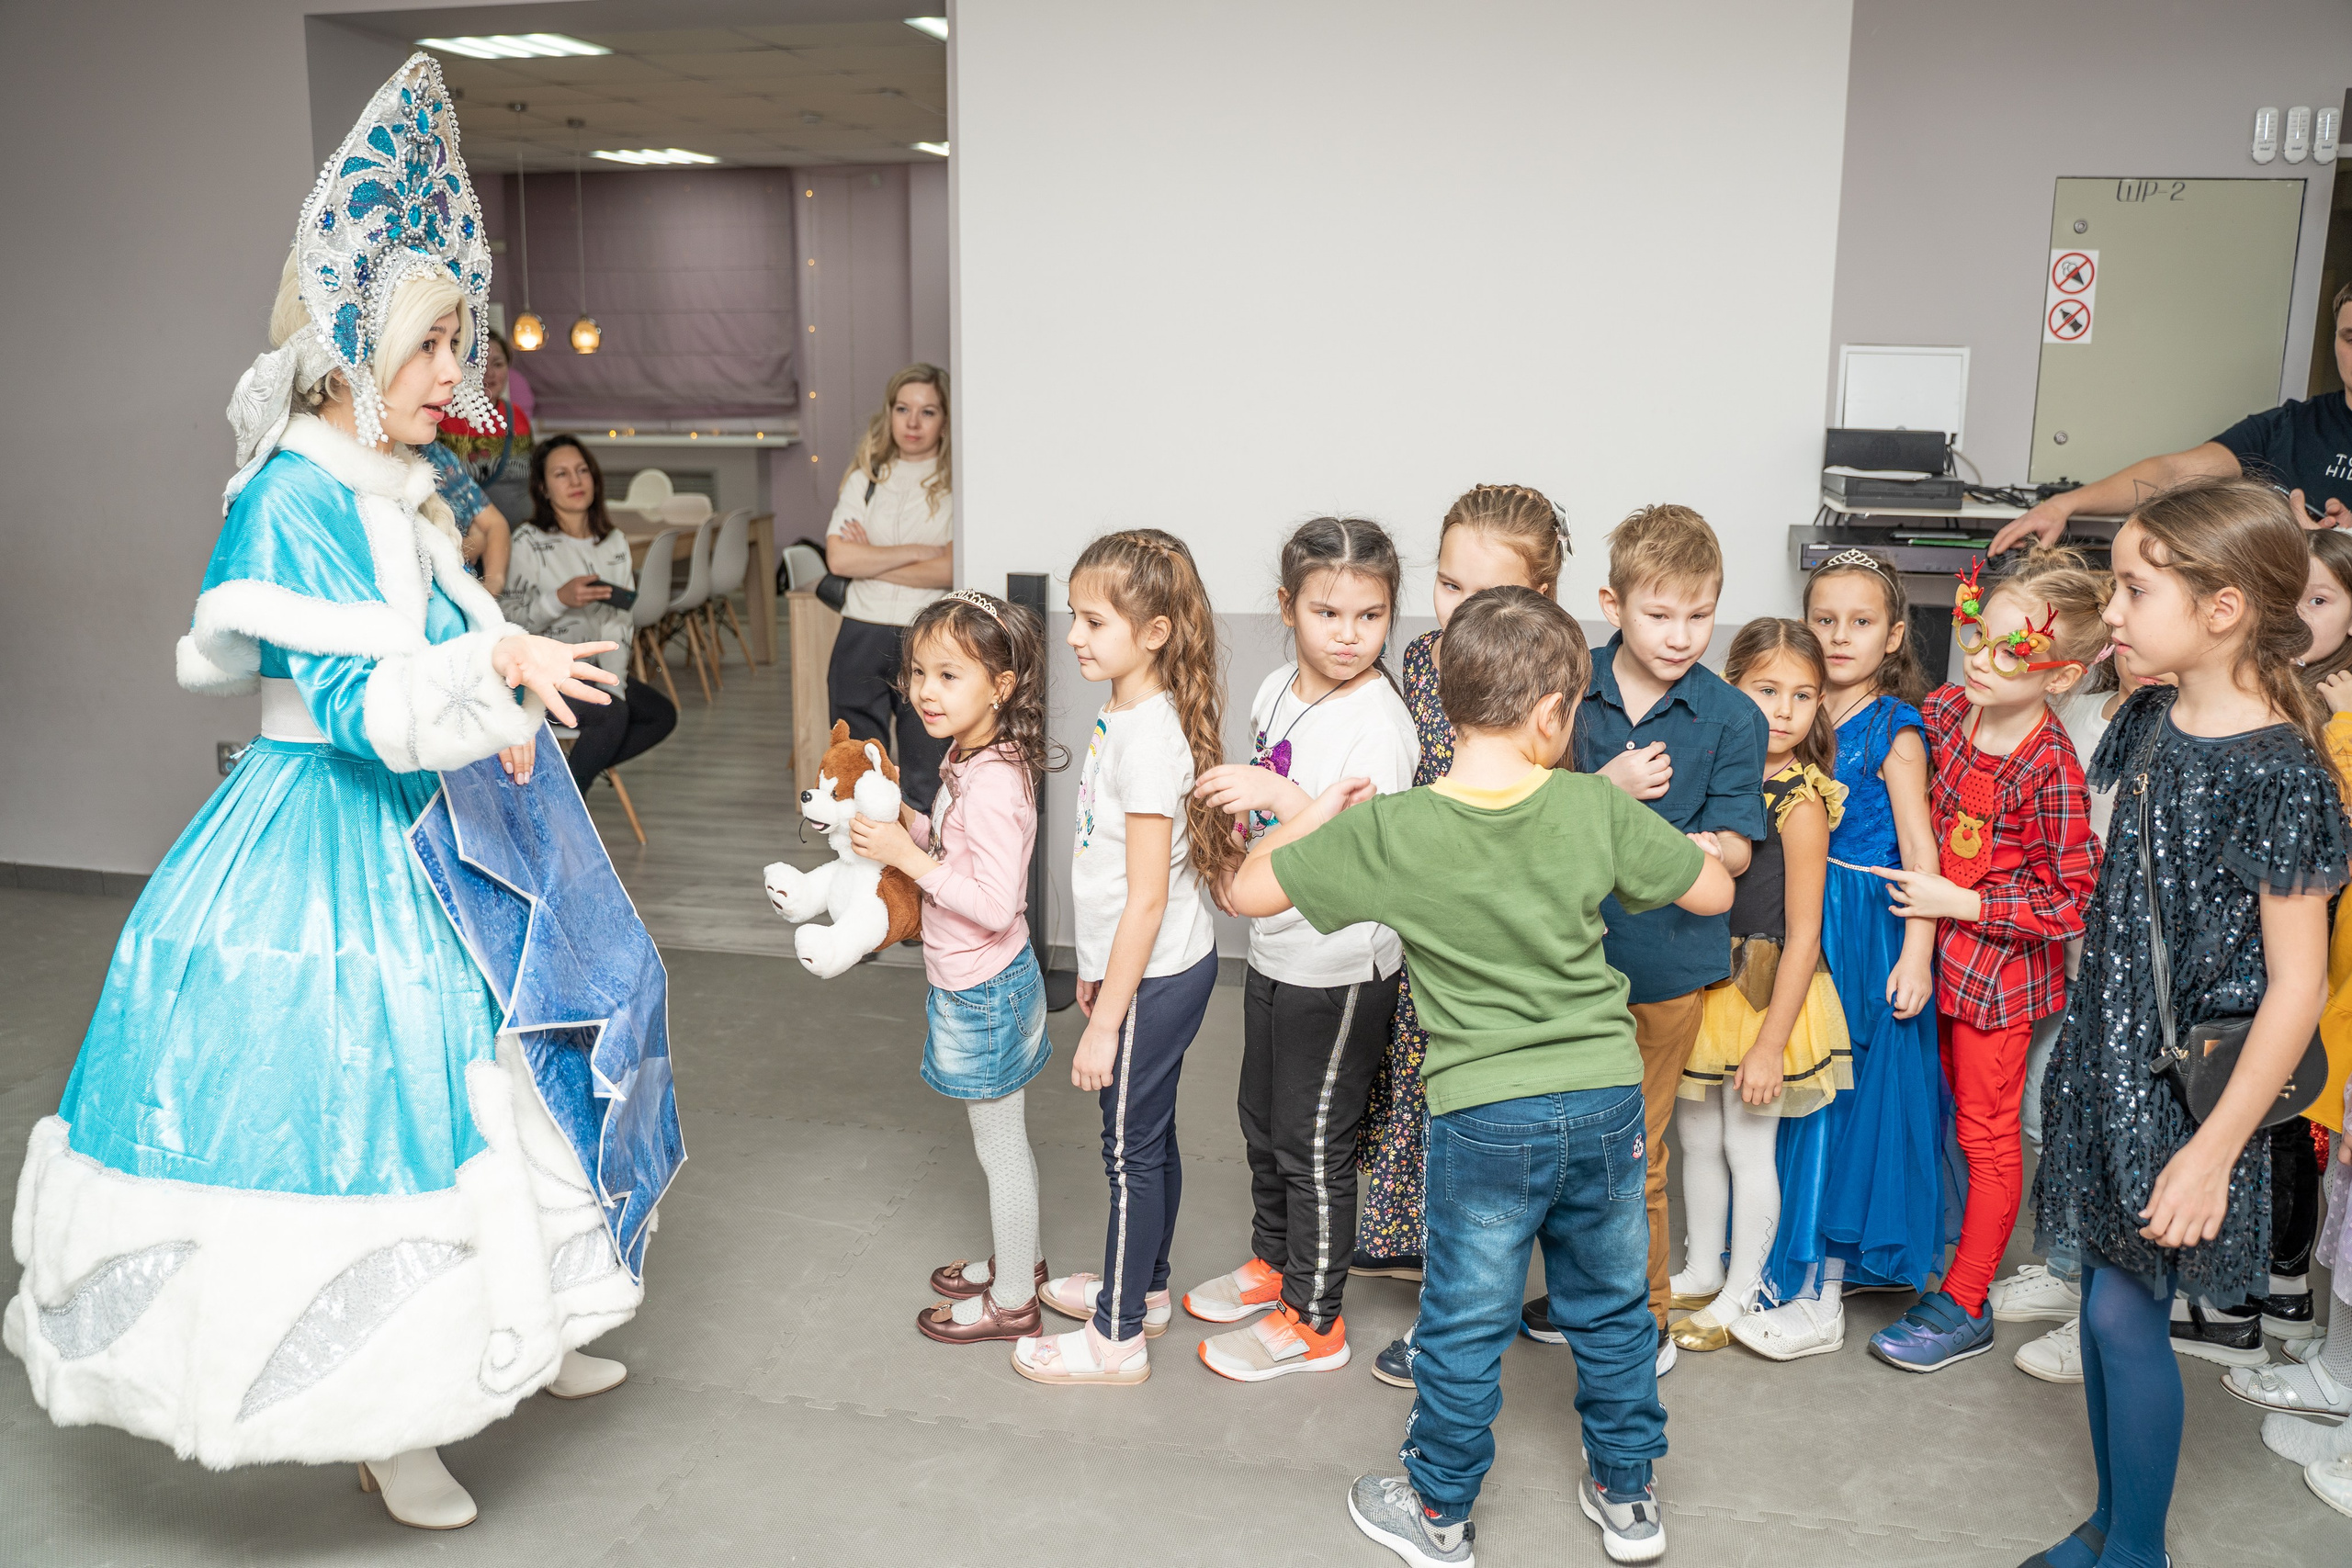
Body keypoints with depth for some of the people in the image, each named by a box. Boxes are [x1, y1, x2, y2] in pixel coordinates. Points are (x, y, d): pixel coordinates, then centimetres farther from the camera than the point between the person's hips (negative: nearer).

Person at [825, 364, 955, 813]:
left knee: (925, 784, 1)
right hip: (863, 637, 4)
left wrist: (872, 561, -5)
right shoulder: (865, 479, 10)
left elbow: (952, 570, -13)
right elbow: (838, 557, -3)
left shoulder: (956, 483, -2)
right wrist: (917, 551, -10)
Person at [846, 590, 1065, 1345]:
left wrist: (908, 857, -27)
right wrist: (903, 818, 1)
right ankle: (1016, 1258, 41)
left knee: (1001, 1145, 7)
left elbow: (995, 904, -30)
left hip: (983, 992, -9)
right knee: (1000, 1137, 24)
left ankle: (1013, 1300, 24)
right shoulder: (974, 760, 2)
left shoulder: (992, 784, -28)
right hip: (974, 983, 9)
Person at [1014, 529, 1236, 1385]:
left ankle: (1117, 1337, 19)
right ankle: (1143, 1286, 39)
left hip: (1155, 978, -9)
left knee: (1132, 1147, 4)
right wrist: (1097, 970, 20)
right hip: (1149, 965, 9)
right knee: (1149, 1133, 22)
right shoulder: (1127, 715, 4)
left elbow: (1147, 896, -25)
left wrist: (1106, 1020, -20)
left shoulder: (1149, 738, -25)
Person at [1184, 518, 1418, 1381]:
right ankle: (1272, 1263, 44)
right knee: (1264, 1121, 22)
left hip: (1342, 969, -8)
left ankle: (1313, 1321, 21)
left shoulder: (1378, 719, -21)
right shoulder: (1278, 691, 3)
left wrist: (1274, 792, -38)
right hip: (1274, 951, 8)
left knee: (1314, 1143, 5)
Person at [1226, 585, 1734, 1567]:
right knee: (1612, 1310, 22)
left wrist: (1320, 813, 8)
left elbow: (1249, 890, -7)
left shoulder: (1390, 831, -15)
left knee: (1465, 1327, 14)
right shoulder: (1596, 808, -10)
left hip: (1485, 1118, -2)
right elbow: (1714, 894, 3)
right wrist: (1695, 850, 23)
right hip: (1606, 1097, 2)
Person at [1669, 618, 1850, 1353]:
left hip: (1766, 994, -6)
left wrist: (1770, 1044, -16)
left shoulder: (1800, 802, -17)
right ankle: (1701, 1272, 36)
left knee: (1748, 1146, 6)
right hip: (1702, 985, 6)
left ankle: (1741, 1294, 24)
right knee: (1695, 1136, 17)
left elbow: (1802, 936, -16)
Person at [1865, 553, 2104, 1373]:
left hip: (1999, 970, -6)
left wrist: (1961, 903, -21)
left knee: (1986, 1133, 7)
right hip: (1937, 954, 7)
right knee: (1941, 1112, 21)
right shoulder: (1942, 709, -6)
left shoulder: (2051, 773, -24)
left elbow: (2076, 900, -20)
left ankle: (1964, 1305, 19)